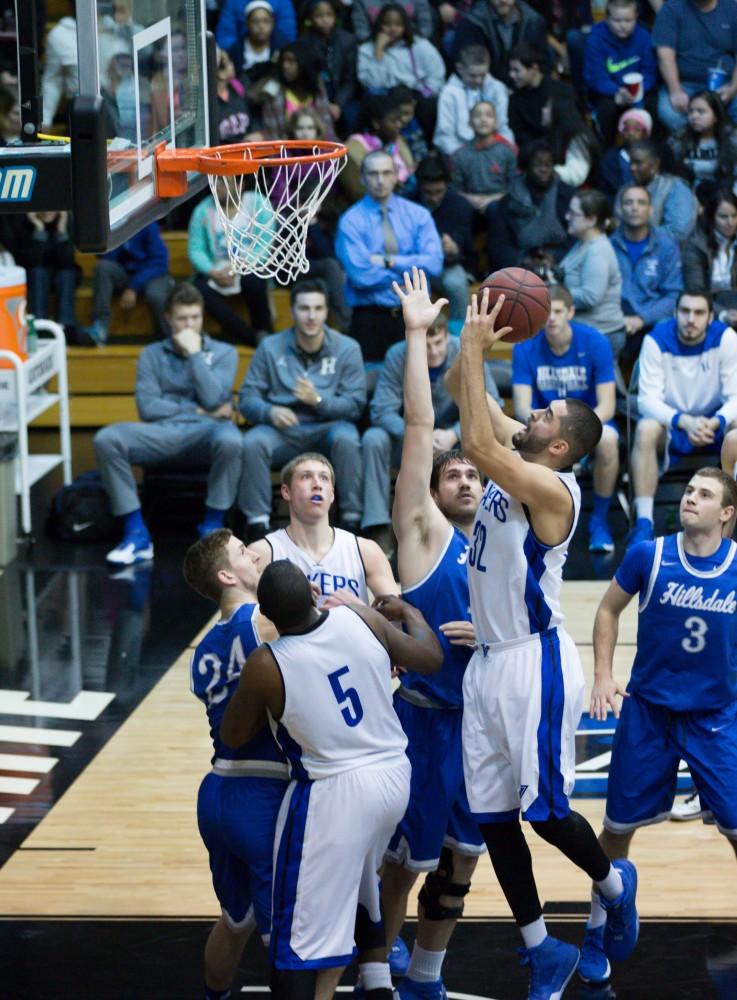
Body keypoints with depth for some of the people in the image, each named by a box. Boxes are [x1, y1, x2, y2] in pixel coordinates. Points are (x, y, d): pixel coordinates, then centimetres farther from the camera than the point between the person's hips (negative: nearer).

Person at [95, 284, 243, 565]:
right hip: (162, 433, 2)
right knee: (107, 439, -28)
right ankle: (136, 534, -25)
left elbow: (213, 399, -5)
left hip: (204, 433, -1)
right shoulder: (152, 355, 15)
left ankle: (212, 527, -21)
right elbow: (147, 408, 1)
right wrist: (198, 411, -2)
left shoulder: (223, 353, 13)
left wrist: (194, 354, -1)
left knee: (230, 439, -40)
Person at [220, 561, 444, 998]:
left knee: (304, 931, -3)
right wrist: (408, 611, 28)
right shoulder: (362, 621, -7)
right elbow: (430, 659, 10)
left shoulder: (266, 666, -18)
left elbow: (233, 736, -1)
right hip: (394, 778, 6)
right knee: (361, 887, 33)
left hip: (332, 794, -6)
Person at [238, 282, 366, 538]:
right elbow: (247, 397, 0)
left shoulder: (347, 349, 2)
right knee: (253, 442, -31)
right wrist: (270, 412, -23)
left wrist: (318, 401, -23)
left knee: (346, 437, -35)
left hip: (328, 427, -1)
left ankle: (352, 522, -26)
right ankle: (258, 526, -26)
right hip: (282, 431, 1)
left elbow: (355, 404, -4)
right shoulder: (271, 348, 4)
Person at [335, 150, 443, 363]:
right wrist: (410, 268, -6)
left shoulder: (418, 215, 7)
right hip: (370, 319, -2)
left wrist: (389, 262, -12)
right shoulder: (351, 221, -2)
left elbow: (433, 263, -6)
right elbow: (360, 275, -13)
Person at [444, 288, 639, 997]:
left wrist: (474, 348, -27)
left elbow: (476, 443, -32)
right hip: (489, 663, 9)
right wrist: (472, 344, -6)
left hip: (535, 664, -9)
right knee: (492, 817, 8)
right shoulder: (514, 459, 7)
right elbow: (460, 390, 13)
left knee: (544, 809, -3)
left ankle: (612, 884, 26)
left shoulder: (550, 488, -18)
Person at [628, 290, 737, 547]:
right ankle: (643, 523, -34)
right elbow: (648, 399, -19)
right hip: (671, 422, 0)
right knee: (646, 429, -33)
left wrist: (715, 422, -37)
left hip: (714, 424, 0)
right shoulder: (656, 340, -14)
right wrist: (684, 422, -38)